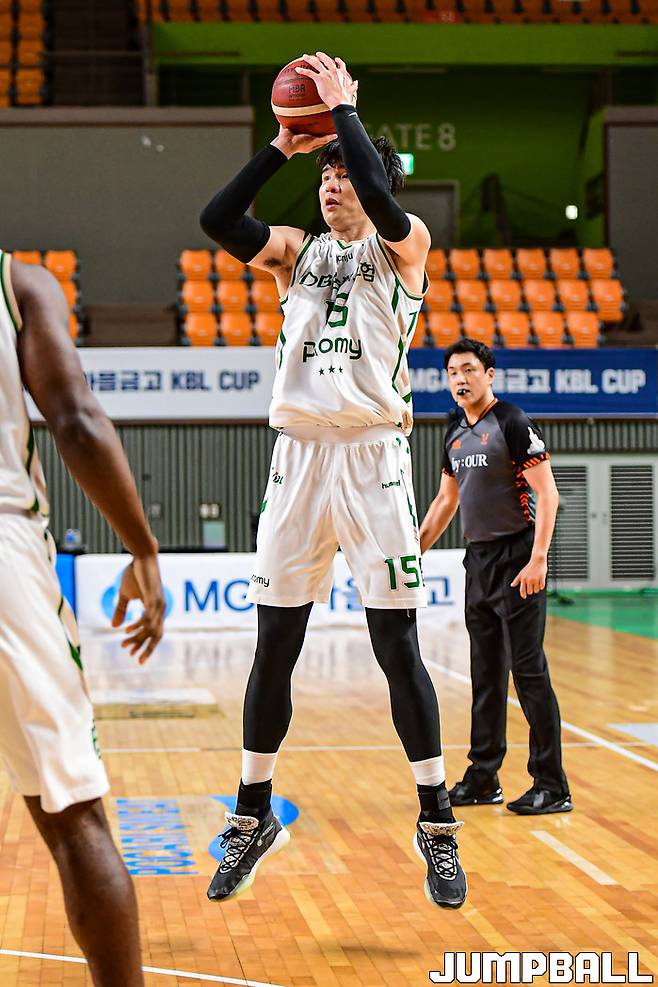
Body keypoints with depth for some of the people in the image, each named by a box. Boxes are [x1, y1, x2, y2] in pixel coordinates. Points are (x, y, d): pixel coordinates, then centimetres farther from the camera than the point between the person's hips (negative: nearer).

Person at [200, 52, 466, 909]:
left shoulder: (402, 247, 4)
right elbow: (216, 219, 2)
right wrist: (285, 145, 1)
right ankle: (255, 816, 18)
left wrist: (343, 108, -6)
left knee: (397, 646, -4)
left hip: (371, 457, -4)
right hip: (299, 458, 4)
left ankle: (437, 826, 6)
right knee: (274, 646, 6)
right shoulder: (296, 253, 16)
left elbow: (379, 193, -18)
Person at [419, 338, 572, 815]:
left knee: (529, 671, -8)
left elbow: (547, 493, -16)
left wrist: (538, 559, -23)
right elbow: (447, 498, 24)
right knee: (486, 675, 12)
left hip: (517, 559, -8)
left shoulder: (514, 424, -11)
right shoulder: (456, 430, 13)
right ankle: (483, 780, 19)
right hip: (479, 559, 8)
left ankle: (552, 786, -3)